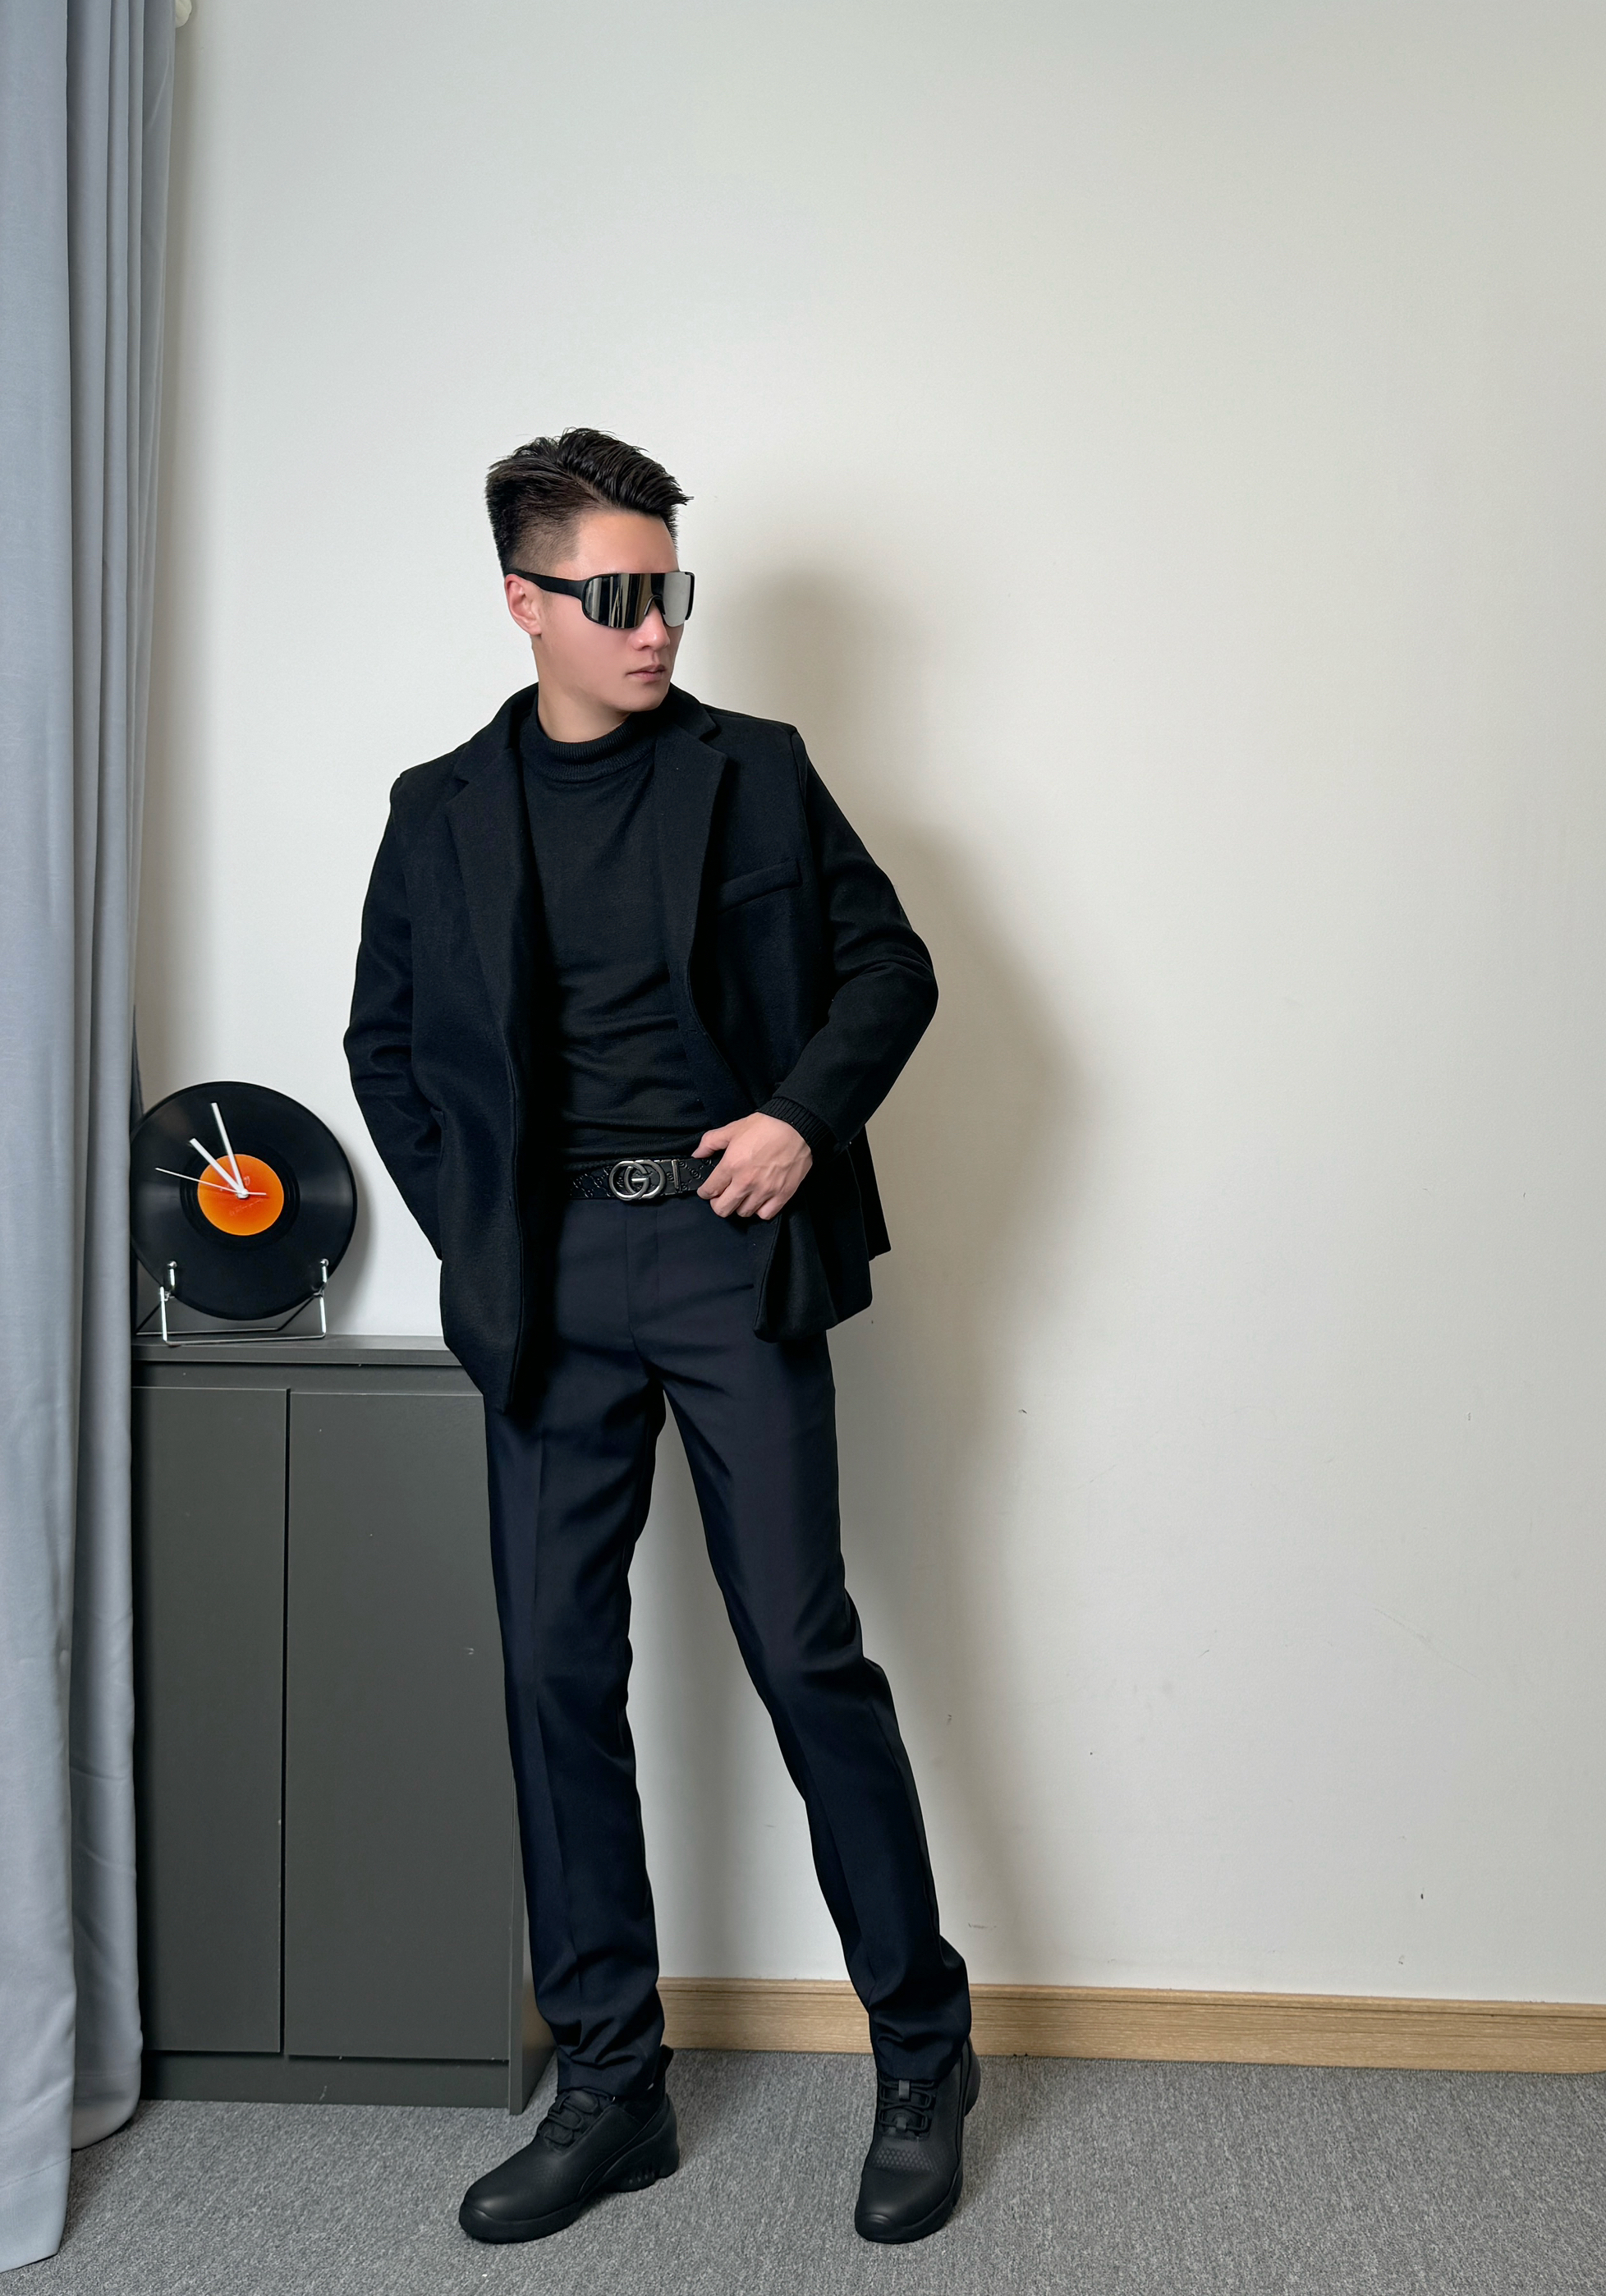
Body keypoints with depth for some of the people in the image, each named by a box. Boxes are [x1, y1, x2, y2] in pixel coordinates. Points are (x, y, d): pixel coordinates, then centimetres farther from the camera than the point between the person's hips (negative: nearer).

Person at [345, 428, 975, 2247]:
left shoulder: (756, 774, 8)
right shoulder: (443, 813, 11)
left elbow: (889, 962, 8)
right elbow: (385, 1044, 15)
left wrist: (805, 1113, -10)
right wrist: (471, 1233, 4)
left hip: (729, 1247, -2)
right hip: (548, 1274, 2)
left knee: (806, 1653, -2)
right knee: (558, 1672, 4)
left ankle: (922, 2059, 16)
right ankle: (609, 2089, 20)